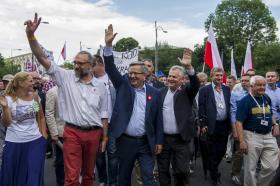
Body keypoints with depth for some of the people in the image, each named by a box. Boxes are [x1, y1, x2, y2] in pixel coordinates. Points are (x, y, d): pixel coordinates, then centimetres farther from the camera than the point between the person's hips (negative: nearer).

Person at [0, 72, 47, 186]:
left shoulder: (35, 96, 3)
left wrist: (44, 136, 7)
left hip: (35, 142, 2)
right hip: (14, 143, -2)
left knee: (34, 177, 5)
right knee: (13, 176, 12)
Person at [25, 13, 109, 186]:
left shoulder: (100, 86, 2)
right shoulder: (66, 77, -2)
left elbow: (104, 114, 7)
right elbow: (43, 58, -10)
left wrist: (105, 138, 7)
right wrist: (31, 34, -23)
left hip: (93, 134, 2)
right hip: (72, 133, -2)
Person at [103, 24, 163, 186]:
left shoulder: (154, 93, 1)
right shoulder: (123, 85, 1)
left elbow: (158, 118, 3)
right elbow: (111, 69, -11)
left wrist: (159, 141, 0)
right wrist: (109, 45, -21)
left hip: (146, 142, 0)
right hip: (125, 140, 1)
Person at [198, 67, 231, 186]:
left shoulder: (227, 89, 8)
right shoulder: (205, 90, -5)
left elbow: (229, 106, 11)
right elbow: (201, 108, -7)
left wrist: (231, 123, 7)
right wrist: (203, 124, -11)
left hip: (224, 125, 4)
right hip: (212, 125, -4)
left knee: (222, 150, 12)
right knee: (213, 152, 6)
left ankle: (213, 168, 38)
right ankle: (214, 175, 21)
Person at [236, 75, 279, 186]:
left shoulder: (267, 99, 8)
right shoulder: (245, 101, -11)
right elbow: (239, 122, -15)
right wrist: (242, 141, -21)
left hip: (269, 136, 5)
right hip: (252, 136, -5)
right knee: (250, 168, 7)